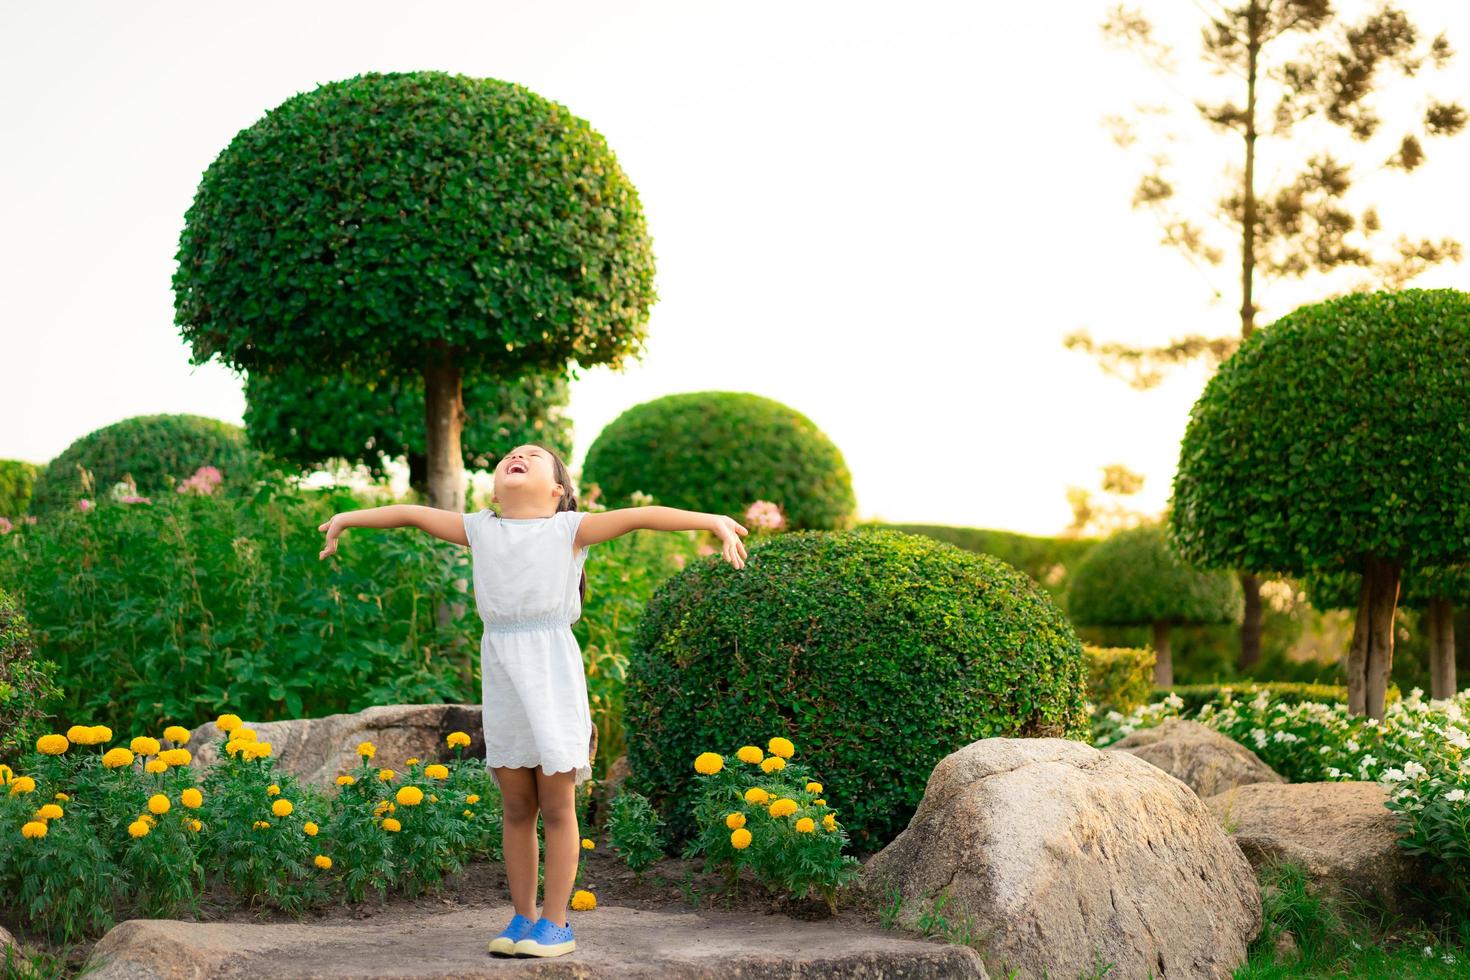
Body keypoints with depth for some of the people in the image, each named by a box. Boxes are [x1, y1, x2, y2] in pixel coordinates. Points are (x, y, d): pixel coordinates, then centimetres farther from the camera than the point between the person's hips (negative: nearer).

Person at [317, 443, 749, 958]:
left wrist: (714, 520, -17)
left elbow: (641, 516, -8)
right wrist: (348, 517, 26)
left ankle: (556, 920, 9)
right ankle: (523, 916, 18)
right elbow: (410, 513, 19)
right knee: (516, 807, 9)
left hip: (553, 676, -3)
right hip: (501, 680, 3)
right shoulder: (480, 530, 10)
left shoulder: (569, 529, 0)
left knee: (556, 806, 1)